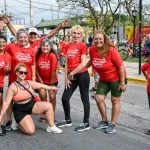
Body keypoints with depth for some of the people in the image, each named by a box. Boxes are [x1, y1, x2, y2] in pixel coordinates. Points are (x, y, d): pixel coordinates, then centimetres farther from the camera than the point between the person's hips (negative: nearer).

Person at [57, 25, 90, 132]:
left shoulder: (83, 46, -8)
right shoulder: (68, 46, 9)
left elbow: (83, 64, -15)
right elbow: (67, 63, 9)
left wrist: (72, 73, -11)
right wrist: (66, 77, 4)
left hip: (82, 75, -6)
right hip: (71, 76, 6)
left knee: (85, 99, 4)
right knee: (65, 98, 9)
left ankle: (86, 123, 15)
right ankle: (68, 120, 27)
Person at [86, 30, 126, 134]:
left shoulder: (111, 50, -26)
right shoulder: (92, 50, -11)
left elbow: (121, 66, -21)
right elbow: (91, 61, 11)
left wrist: (122, 82, -18)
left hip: (116, 78, -5)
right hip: (104, 79, 6)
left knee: (115, 100, 6)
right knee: (99, 98, 4)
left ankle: (112, 124, 19)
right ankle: (104, 121, 24)